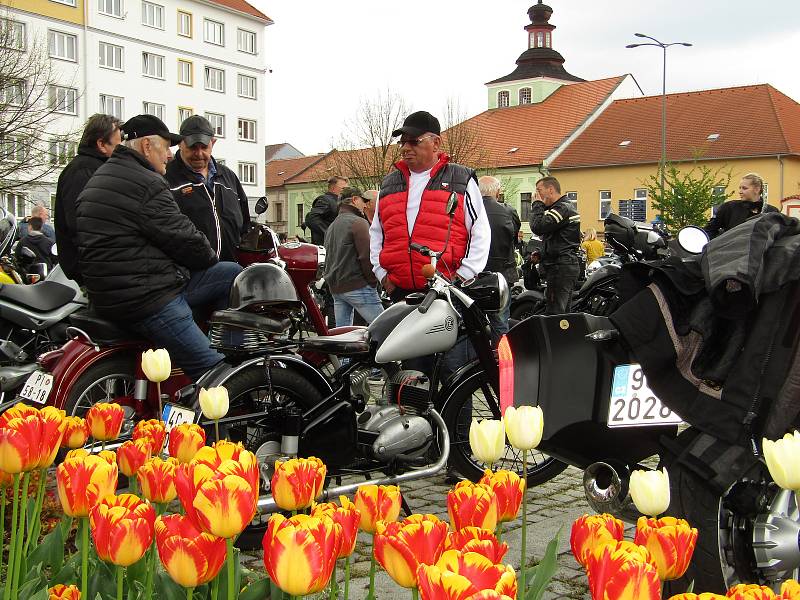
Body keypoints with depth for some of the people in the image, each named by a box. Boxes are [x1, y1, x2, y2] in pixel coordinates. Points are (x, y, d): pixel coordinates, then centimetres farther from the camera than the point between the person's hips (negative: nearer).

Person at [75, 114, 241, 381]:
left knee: (233, 274, 13)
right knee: (211, 369, -9)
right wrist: (210, 257, 9)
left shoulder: (99, 178, 18)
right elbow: (183, 238, -13)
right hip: (146, 298, -10)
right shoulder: (147, 185, -15)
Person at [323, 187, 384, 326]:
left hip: (335, 288, 9)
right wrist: (373, 281, -7)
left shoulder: (331, 227, 21)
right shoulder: (358, 222, -7)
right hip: (357, 286, -9)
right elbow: (366, 255, -15)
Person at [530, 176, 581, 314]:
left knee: (554, 313, -14)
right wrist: (540, 254, 12)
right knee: (564, 312, 15)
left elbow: (537, 226, -24)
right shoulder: (566, 206, 22)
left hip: (560, 268, -11)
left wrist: (537, 204, -10)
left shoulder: (563, 208, -13)